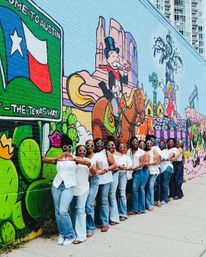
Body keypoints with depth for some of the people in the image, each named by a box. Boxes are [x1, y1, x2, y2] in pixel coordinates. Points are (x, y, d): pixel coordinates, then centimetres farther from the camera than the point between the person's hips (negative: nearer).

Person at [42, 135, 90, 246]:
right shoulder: (58, 158, 13)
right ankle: (62, 234, 24)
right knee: (57, 212, 6)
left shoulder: (75, 158, 7)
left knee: (63, 211, -13)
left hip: (69, 186, -3)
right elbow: (43, 159, 5)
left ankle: (70, 235, 4)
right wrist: (56, 159, -5)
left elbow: (88, 163, -7)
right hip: (56, 185, 3)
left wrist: (73, 159, -11)